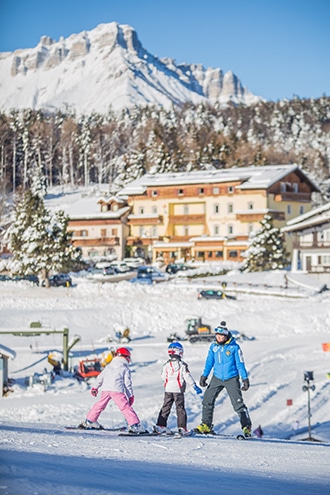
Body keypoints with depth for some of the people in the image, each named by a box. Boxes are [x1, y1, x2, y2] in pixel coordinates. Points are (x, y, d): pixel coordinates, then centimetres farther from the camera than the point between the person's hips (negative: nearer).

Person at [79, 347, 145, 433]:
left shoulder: (108, 366, 21)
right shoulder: (125, 369, 7)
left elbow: (100, 377, 23)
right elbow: (128, 383, 4)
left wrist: (95, 387, 36)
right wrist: (131, 396, 10)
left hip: (105, 390, 5)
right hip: (117, 390, -5)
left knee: (100, 405, 21)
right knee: (125, 407, -7)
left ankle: (89, 421, 31)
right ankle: (134, 425, -16)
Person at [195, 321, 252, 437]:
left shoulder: (234, 347, -11)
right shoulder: (213, 346, 2)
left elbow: (240, 364, -6)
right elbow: (209, 361, 11)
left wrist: (245, 379, -8)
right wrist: (204, 376, 9)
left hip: (231, 379, -4)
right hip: (217, 378, 4)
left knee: (238, 403, -9)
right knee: (207, 400, -1)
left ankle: (247, 427, -1)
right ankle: (206, 425, 10)